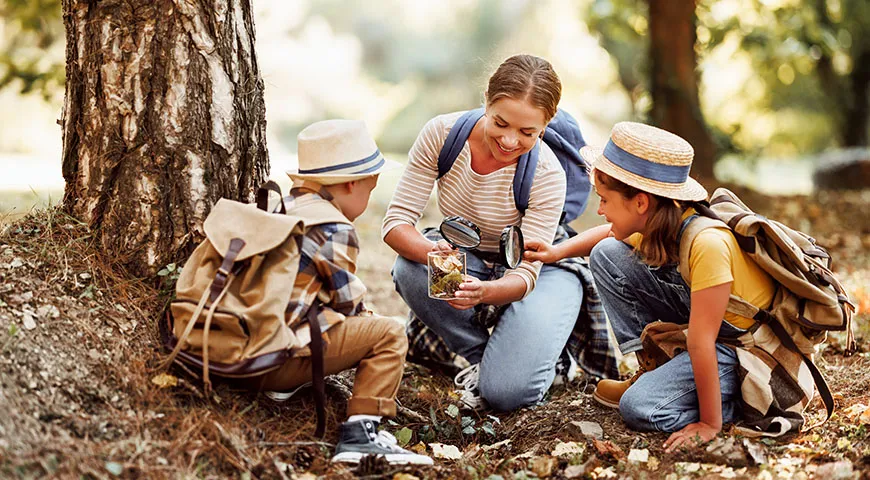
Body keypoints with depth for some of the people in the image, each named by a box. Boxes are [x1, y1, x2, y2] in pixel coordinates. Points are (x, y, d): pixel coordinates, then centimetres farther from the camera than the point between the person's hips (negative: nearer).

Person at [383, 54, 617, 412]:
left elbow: (526, 274, -28)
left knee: (506, 393, -25)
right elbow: (396, 221, -22)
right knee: (410, 270, -31)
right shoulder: (442, 133, -22)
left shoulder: (547, 175, -28)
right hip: (464, 257, 4)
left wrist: (484, 291, -52)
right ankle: (478, 355, -5)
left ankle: (549, 353, 11)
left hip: (542, 270, -4)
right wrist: (433, 251, -45)